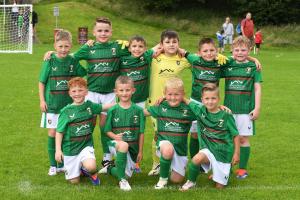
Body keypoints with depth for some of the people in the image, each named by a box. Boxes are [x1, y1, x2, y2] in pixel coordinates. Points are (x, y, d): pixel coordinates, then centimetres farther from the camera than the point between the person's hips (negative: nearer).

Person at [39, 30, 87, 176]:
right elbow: (42, 82, -1)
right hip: (52, 104, -2)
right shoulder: (50, 61, -7)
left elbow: (85, 73, 9)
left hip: (69, 104, 2)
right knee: (52, 134, 1)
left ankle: (63, 164, 19)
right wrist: (42, 100, -4)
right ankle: (53, 165, 12)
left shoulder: (73, 61, -1)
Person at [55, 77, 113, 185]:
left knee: (91, 167, -30)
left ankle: (91, 173, 7)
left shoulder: (90, 106, 1)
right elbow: (59, 131, -5)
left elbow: (105, 107, 15)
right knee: (74, 181, 3)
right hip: (70, 148, -1)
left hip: (86, 145, 1)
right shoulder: (66, 111, -8)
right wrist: (58, 150, -10)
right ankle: (79, 168, 37)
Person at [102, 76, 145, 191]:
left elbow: (141, 133, 4)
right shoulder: (113, 110, -2)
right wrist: (115, 136, -20)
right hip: (115, 143, -3)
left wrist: (140, 151, 4)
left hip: (132, 146, 3)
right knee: (123, 145, -39)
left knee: (127, 174, -1)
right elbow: (108, 130, 1)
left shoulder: (138, 110, 0)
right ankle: (122, 180, -25)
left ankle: (110, 169, 34)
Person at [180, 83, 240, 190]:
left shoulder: (226, 116, -13)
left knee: (219, 186, 2)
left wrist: (236, 153, -5)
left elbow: (235, 135, -6)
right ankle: (191, 182, -6)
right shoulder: (200, 110, -5)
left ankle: (226, 170, 36)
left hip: (223, 153, -1)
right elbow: (187, 101, 4)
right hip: (208, 149, 2)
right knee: (197, 159, -34)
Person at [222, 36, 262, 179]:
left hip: (246, 109, -2)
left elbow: (257, 88, 0)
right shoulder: (227, 65, 8)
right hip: (229, 108, 2)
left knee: (243, 138, 2)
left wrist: (257, 108, -5)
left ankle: (242, 168, 13)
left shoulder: (253, 66, 1)